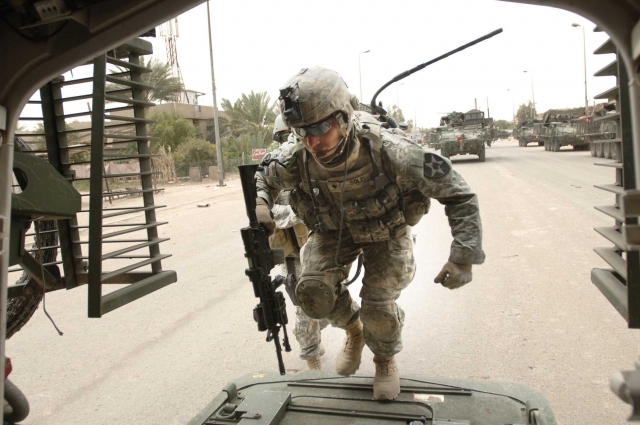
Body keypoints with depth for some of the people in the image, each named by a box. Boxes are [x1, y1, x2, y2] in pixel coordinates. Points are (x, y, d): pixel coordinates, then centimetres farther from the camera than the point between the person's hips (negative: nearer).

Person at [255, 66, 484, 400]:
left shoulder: (386, 151, -37)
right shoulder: (298, 159, -27)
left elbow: (456, 192, -29)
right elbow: (262, 175, -3)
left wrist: (463, 257, -34)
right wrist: (260, 203, -26)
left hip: (386, 232, -2)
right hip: (333, 230, 3)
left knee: (377, 304, -15)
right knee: (313, 292, -18)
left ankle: (386, 360, 22)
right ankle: (353, 329, 18)